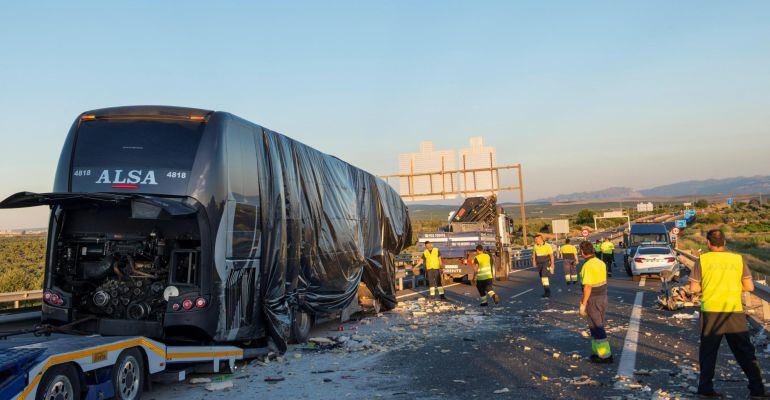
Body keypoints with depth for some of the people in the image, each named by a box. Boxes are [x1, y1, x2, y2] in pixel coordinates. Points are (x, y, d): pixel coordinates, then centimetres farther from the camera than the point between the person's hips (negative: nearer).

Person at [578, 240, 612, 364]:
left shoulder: (587, 266, -22)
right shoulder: (601, 262, 5)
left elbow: (587, 287, -23)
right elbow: (602, 282, 12)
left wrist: (583, 305, -16)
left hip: (592, 300, -8)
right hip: (603, 297, 8)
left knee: (596, 328, 0)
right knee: (598, 326, 19)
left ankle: (605, 356, 4)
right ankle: (597, 351, 26)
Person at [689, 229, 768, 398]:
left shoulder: (703, 260, -2)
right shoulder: (737, 259, 3)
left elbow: (694, 288, -2)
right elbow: (749, 287, 4)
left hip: (711, 311, -1)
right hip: (735, 311, 1)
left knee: (708, 352, 10)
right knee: (745, 352, 9)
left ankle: (705, 388, 13)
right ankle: (757, 389, 8)